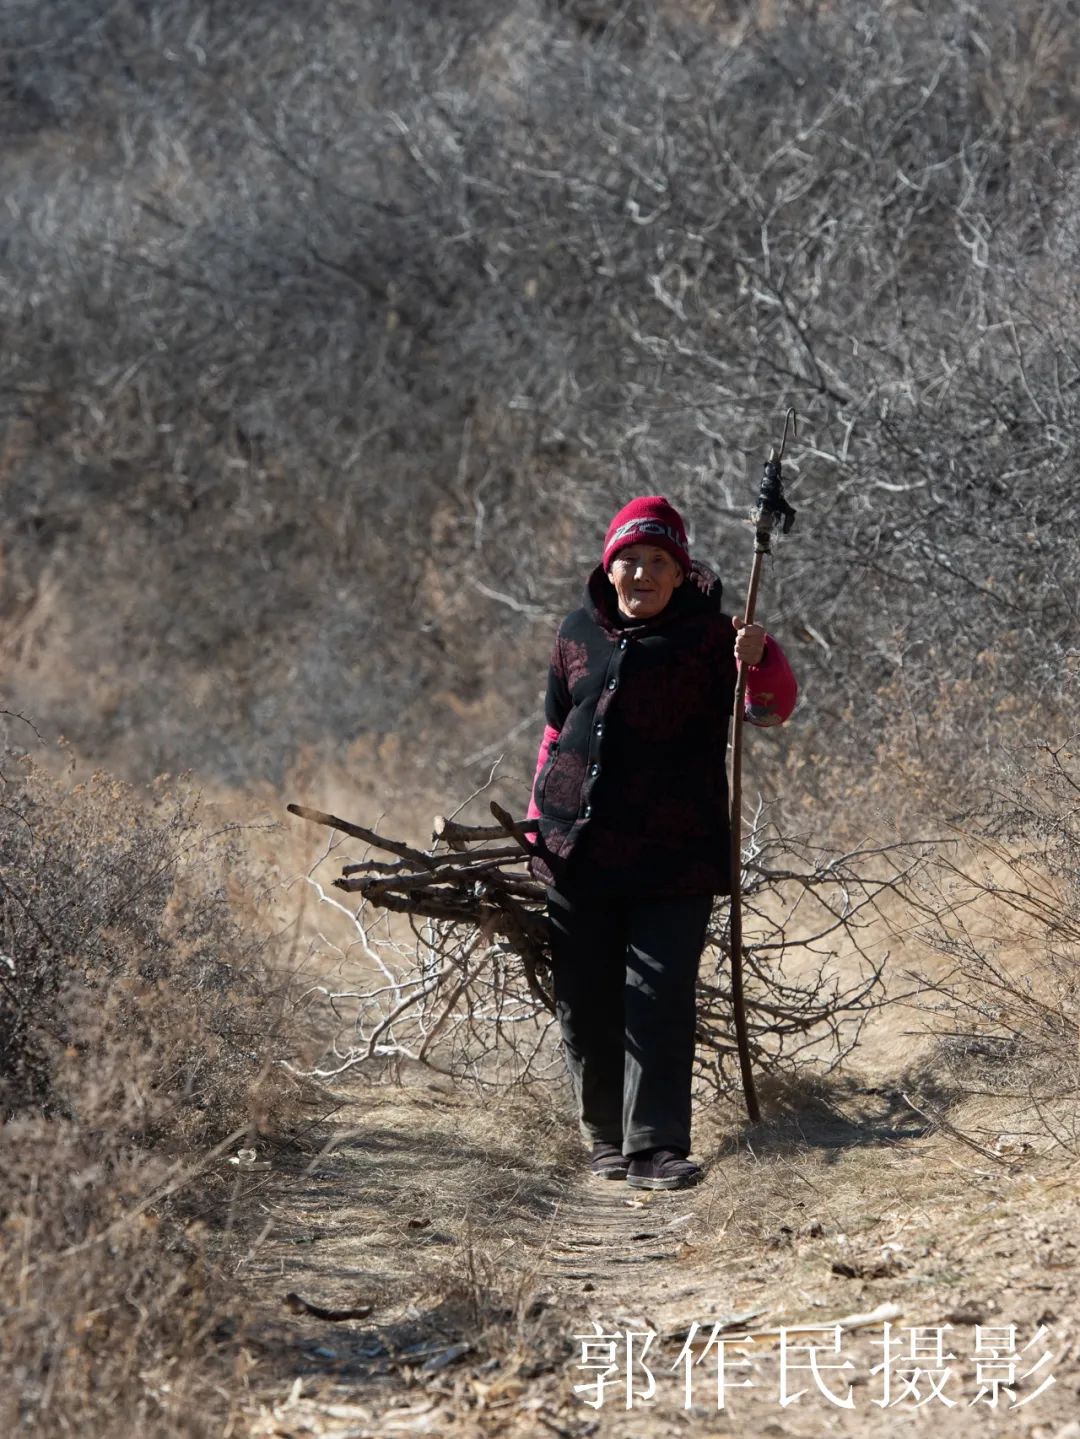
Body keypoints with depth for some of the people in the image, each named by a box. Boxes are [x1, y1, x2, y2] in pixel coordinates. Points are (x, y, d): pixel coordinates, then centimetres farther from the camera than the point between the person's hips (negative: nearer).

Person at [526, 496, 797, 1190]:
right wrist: (539, 823, 19)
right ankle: (607, 1138, 22)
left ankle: (656, 1146, -9)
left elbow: (773, 707, -14)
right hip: (579, 848, 4)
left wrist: (761, 660, -35)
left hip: (674, 853, -4)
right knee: (586, 1003, 9)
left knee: (660, 1001, -10)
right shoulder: (580, 634, 11)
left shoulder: (707, 634, -2)